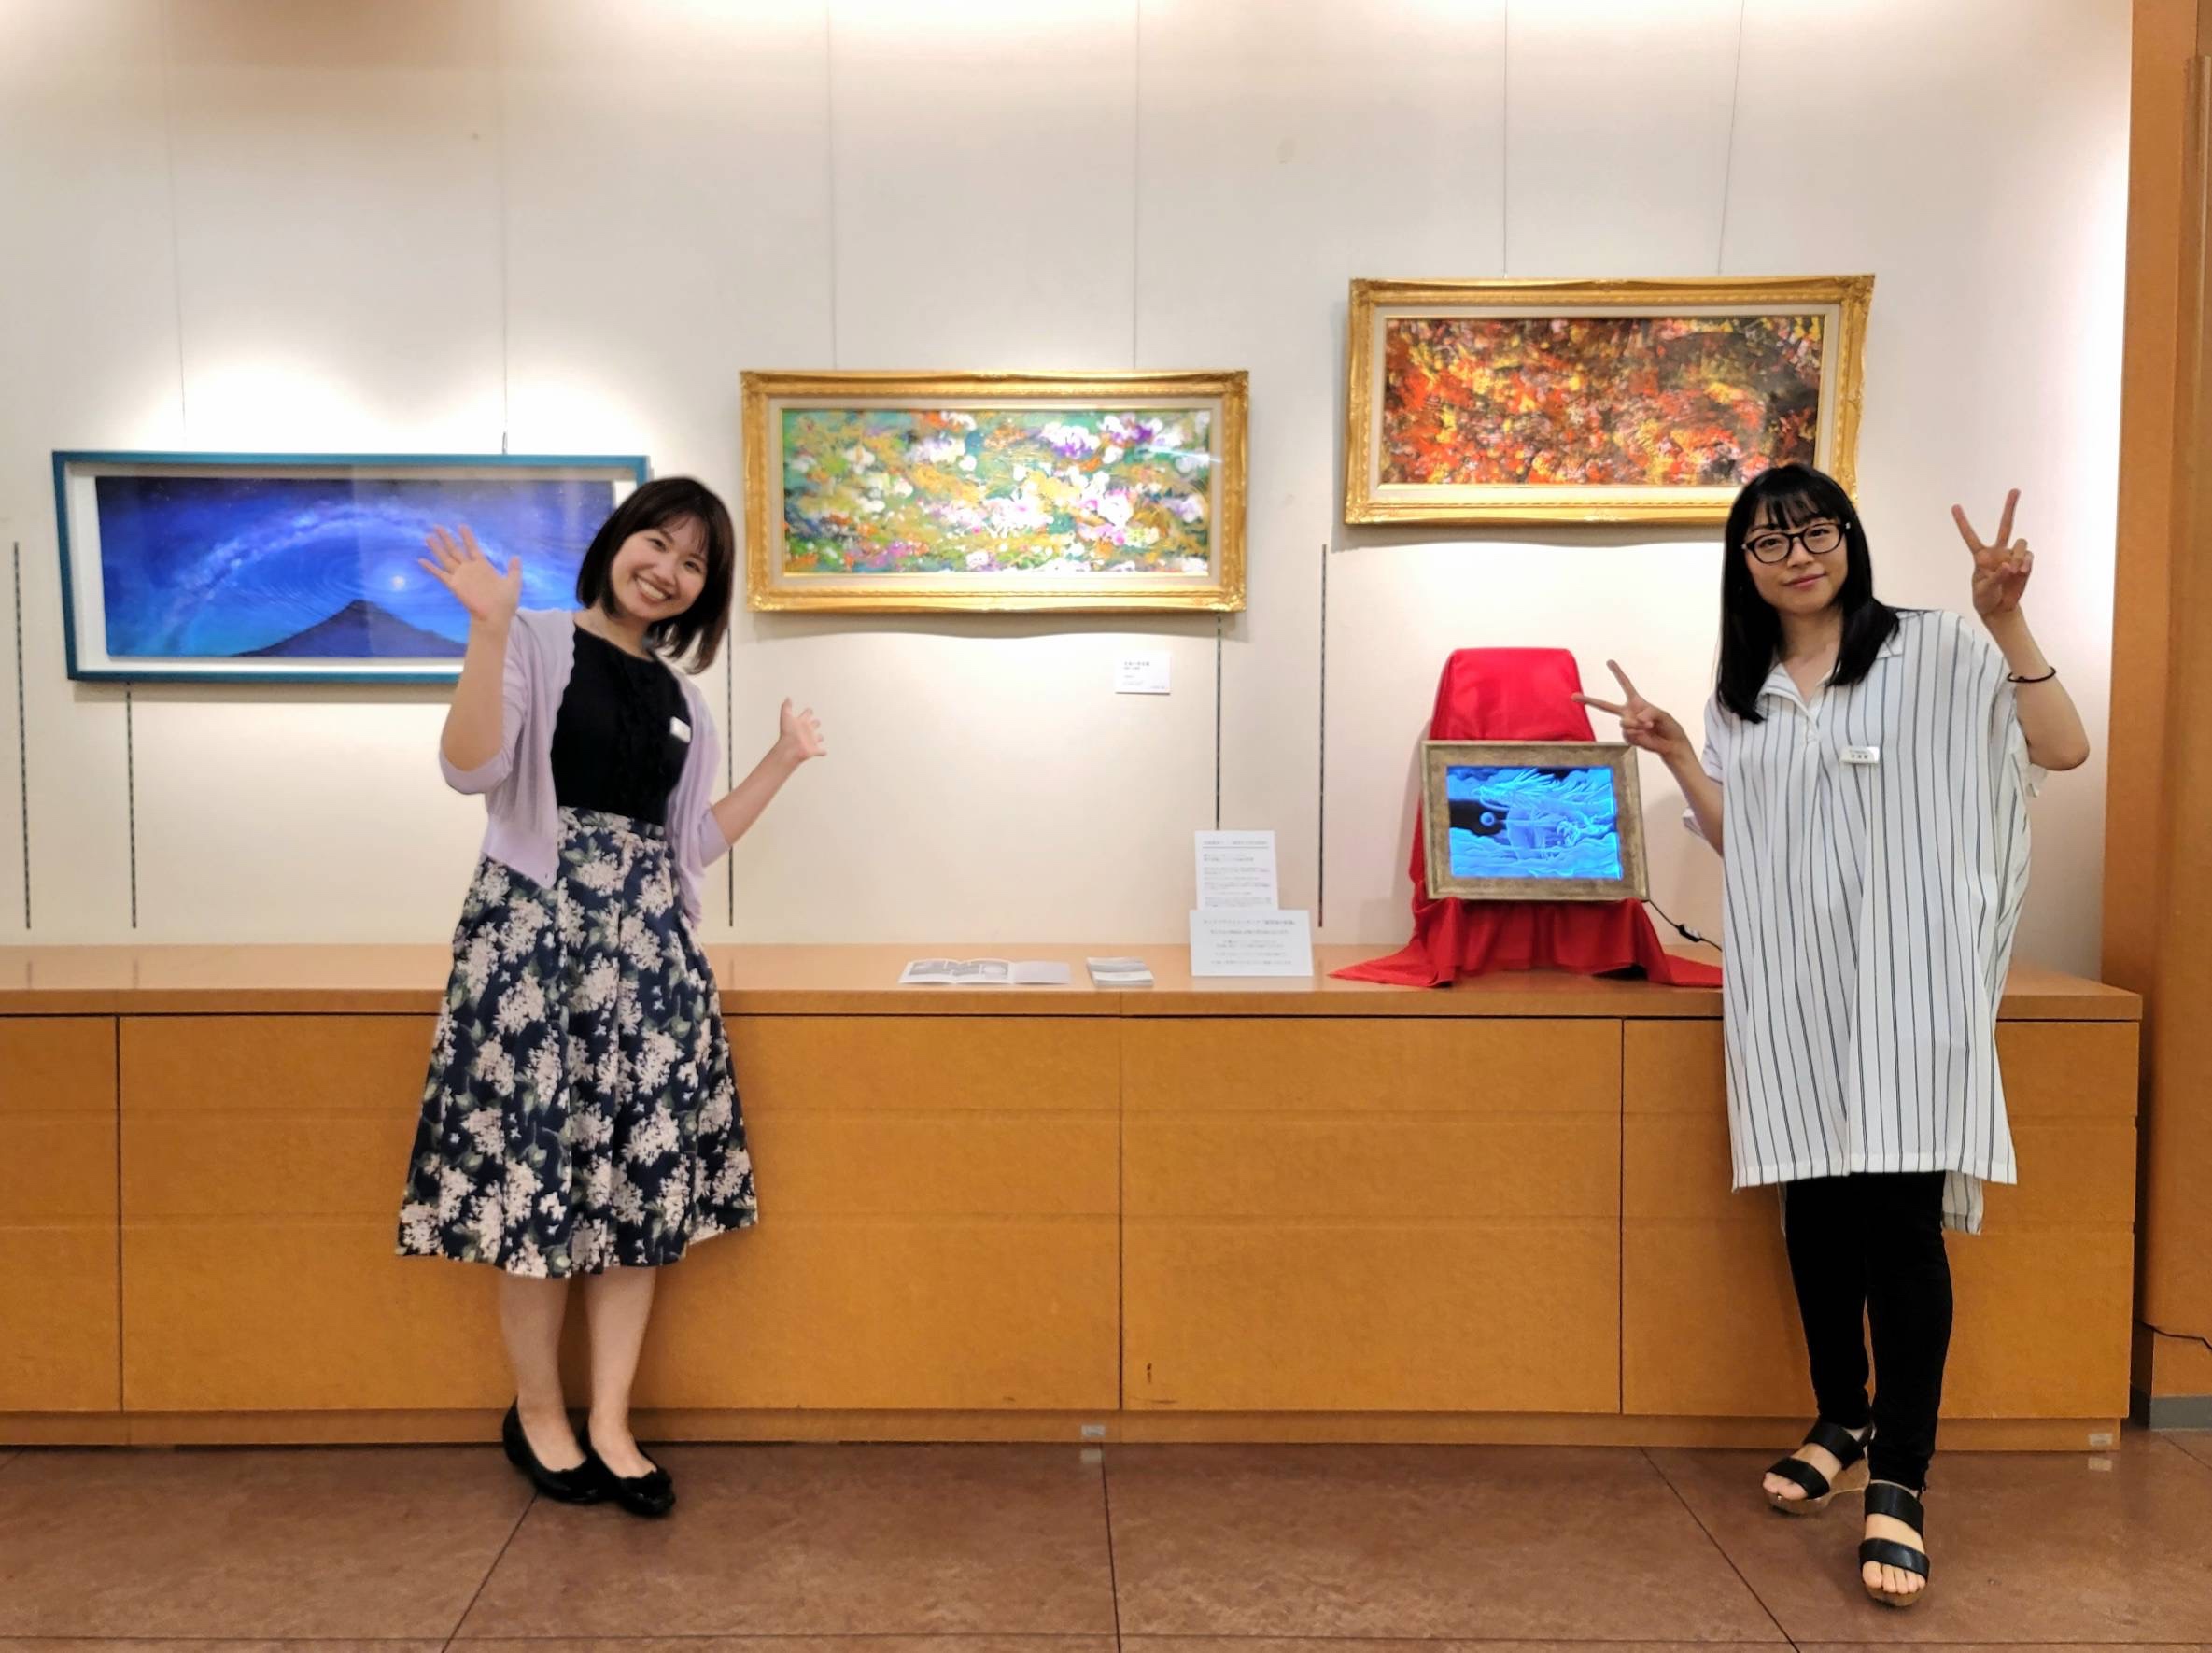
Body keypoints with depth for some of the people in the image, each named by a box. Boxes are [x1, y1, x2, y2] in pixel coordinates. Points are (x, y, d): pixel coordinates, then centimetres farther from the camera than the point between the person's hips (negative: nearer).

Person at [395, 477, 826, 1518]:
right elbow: (471, 769, -15)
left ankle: (609, 1428, 15)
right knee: (538, 1171, -1)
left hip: (647, 939, 6)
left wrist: (783, 763, 15)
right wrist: (488, 628, -22)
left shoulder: (679, 696, 16)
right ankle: (537, 1417, 18)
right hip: (536, 928, -5)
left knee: (642, 1178, 4)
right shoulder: (537, 645, -1)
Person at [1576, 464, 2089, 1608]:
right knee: (1816, 1212, 8)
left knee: (1902, 1218, -9)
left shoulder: (1933, 654, 0)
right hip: (1790, 986, 5)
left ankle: (1900, 1482, -2)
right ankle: (1842, 1430, 24)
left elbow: (2063, 751, -9)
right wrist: (1674, 757, 2)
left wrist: (2007, 624, -21)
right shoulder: (1743, 694, 13)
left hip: (1901, 979, -4)